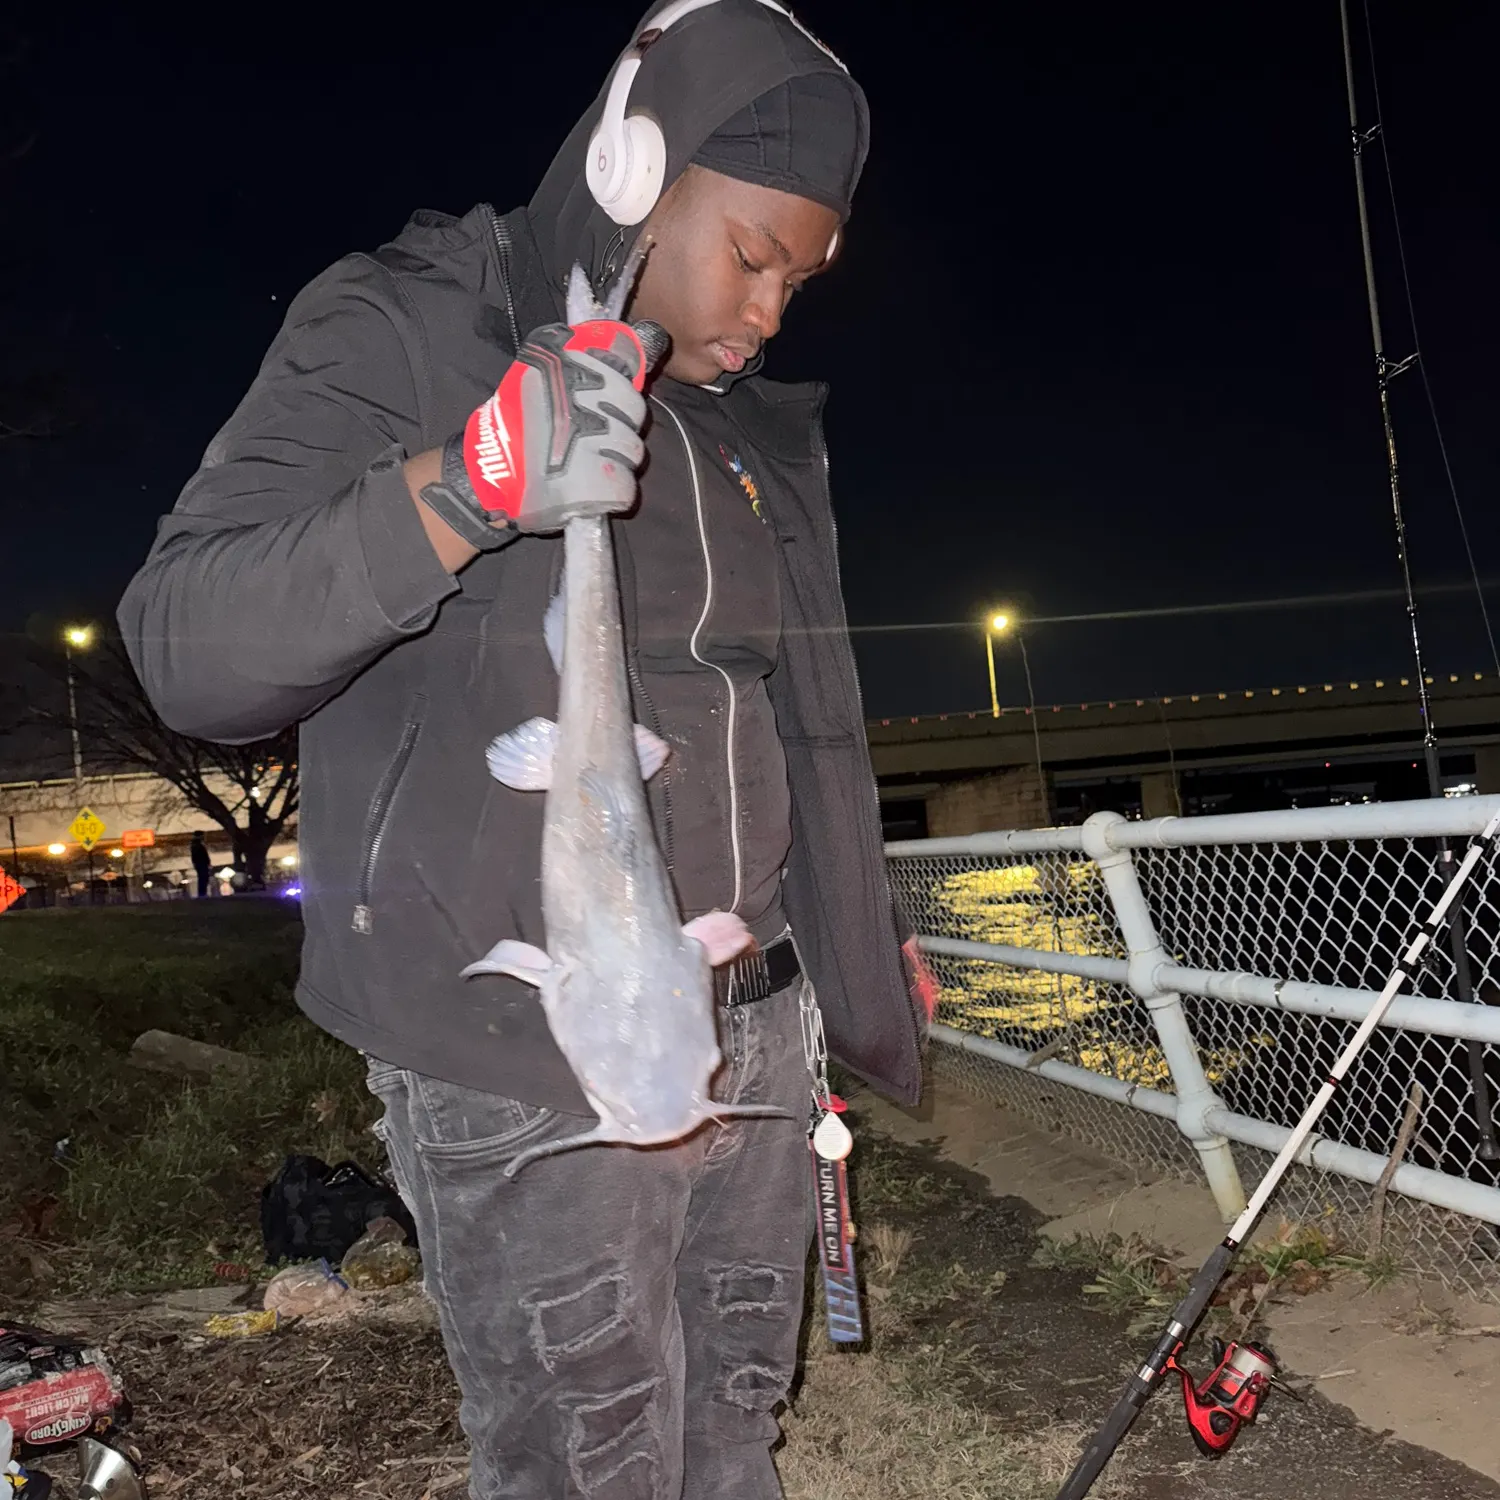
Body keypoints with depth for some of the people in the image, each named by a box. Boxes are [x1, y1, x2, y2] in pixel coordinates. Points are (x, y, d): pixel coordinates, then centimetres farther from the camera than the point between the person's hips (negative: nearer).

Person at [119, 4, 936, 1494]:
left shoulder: (755, 431, 14)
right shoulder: (396, 333, -4)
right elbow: (186, 646, -14)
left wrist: (865, 933, 24)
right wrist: (459, 491, -28)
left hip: (755, 1034, 6)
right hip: (524, 1060, -6)